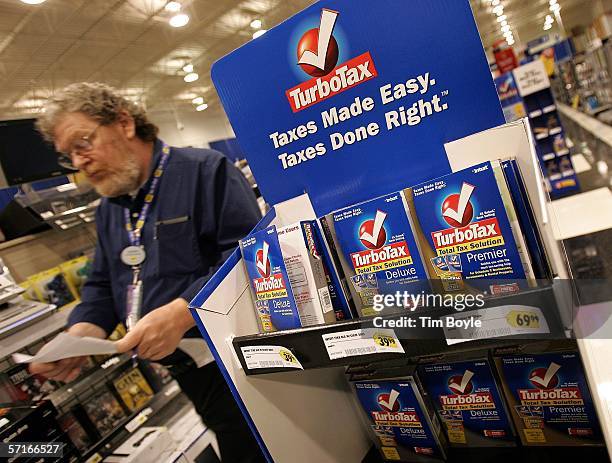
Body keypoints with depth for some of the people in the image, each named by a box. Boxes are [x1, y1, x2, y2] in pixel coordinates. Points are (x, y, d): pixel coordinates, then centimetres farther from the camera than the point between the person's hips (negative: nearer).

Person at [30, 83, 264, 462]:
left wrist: (182, 312, -29)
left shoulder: (204, 170, -12)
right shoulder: (109, 210, 14)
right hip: (189, 372, 7)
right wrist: (83, 331, -2)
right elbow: (103, 285, 19)